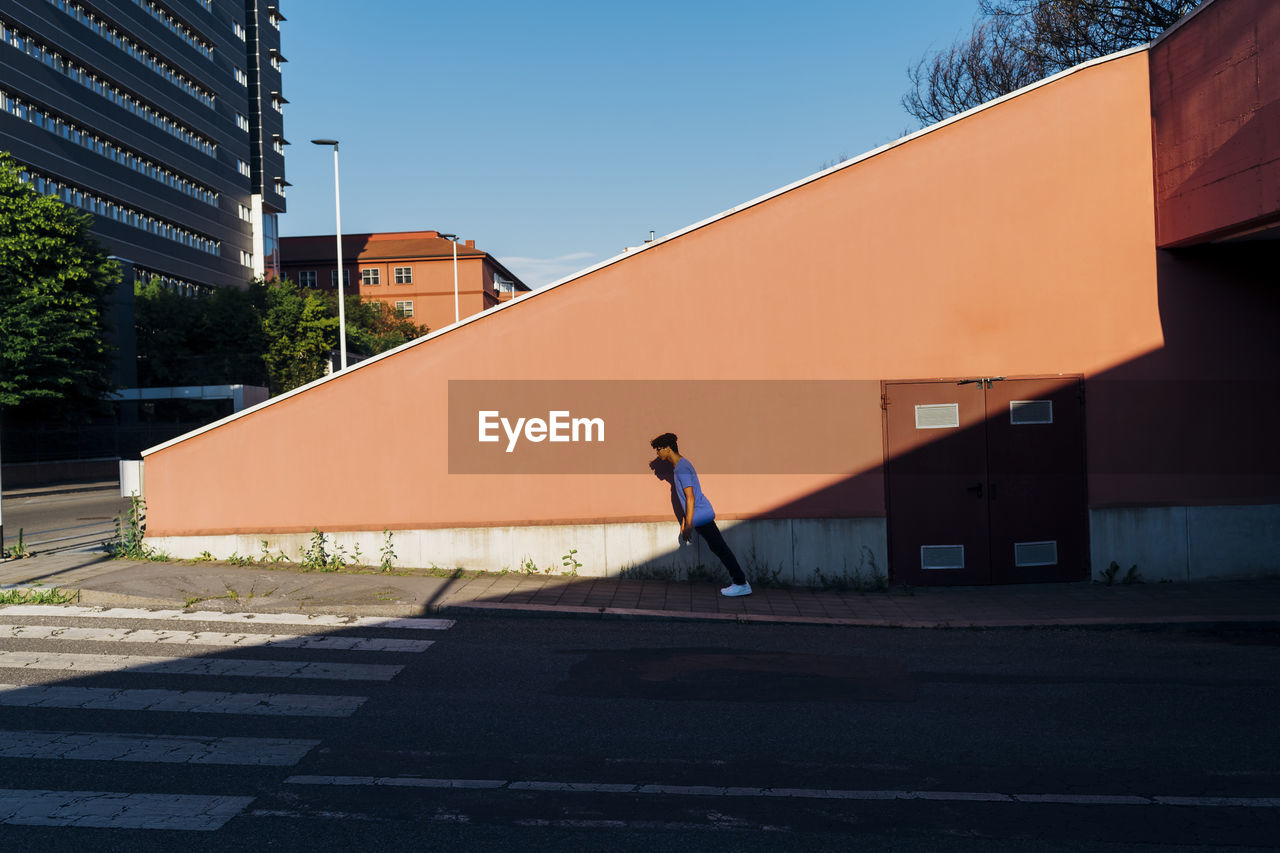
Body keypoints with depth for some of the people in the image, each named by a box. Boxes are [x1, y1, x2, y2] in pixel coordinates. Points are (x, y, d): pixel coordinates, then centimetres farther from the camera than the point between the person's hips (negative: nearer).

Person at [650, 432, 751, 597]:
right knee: (717, 548, 11)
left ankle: (742, 584, -1)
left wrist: (688, 525, -19)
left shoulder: (682, 468, -15)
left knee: (720, 548, -6)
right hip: (702, 515, 10)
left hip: (701, 515, -10)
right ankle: (739, 579, 14)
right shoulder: (680, 465, 16)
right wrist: (684, 521, 25)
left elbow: (690, 497, -20)